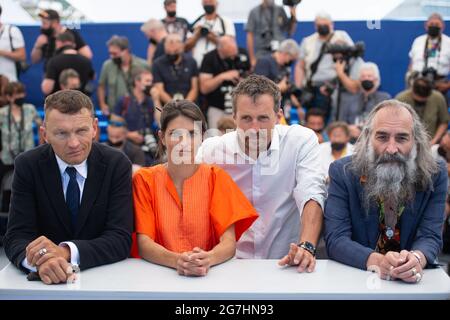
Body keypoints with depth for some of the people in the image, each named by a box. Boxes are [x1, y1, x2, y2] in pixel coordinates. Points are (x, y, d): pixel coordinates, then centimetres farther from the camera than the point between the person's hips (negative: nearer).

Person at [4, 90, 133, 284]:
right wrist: (38, 260, -32)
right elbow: (16, 236, -10)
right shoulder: (27, 166, -6)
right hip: (46, 280, 0)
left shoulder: (117, 165, -8)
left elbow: (120, 239, -13)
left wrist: (66, 252, -30)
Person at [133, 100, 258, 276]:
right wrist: (177, 260, -24)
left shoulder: (216, 177, 2)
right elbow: (144, 243, -6)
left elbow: (229, 242, -4)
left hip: (208, 275, 1)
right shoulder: (144, 179, 2)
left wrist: (208, 258, -25)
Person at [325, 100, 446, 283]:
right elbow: (335, 239, -14)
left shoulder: (435, 174, -4)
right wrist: (377, 261, -32)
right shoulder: (342, 172, -8)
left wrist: (417, 258, -32)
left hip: (412, 281, 2)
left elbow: (430, 236, -9)